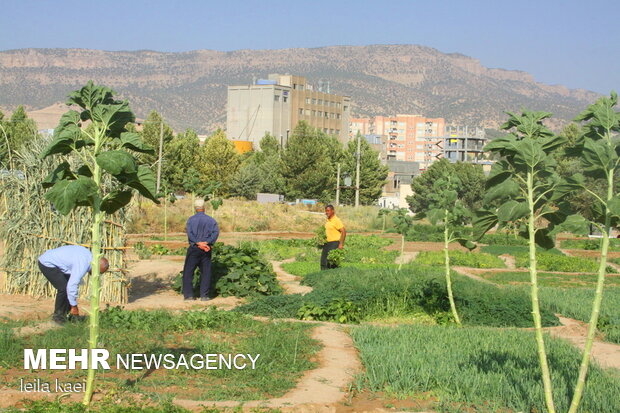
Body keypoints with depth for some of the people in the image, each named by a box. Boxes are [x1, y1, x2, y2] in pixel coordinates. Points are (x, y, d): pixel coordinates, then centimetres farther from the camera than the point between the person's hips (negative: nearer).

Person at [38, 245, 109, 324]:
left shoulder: (89, 255, 0)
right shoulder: (82, 265, -28)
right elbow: (71, 286, -27)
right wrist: (74, 306, -16)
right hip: (46, 264, -10)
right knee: (63, 288, -14)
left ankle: (66, 313, 14)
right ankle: (57, 315, 1)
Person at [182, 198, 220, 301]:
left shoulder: (191, 219, -1)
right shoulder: (210, 220, 4)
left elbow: (189, 233, -14)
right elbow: (216, 232, -9)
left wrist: (198, 243, -16)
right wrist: (207, 242, -14)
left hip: (194, 248, -2)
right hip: (206, 250, 2)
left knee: (188, 272, 5)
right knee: (206, 272, 8)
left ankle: (188, 295, 2)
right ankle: (204, 295, 5)